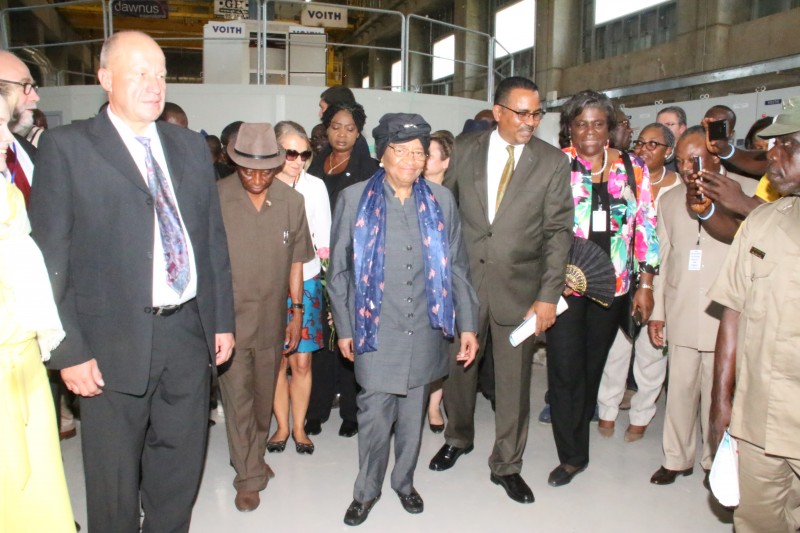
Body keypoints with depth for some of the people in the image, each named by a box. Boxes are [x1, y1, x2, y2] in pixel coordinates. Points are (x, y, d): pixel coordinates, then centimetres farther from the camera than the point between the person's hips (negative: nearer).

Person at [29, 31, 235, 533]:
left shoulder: (191, 146, 8)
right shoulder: (65, 146, -5)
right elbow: (50, 257, -7)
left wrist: (223, 320, 8)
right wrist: (69, 350, -10)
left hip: (189, 331, 4)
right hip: (115, 341, -3)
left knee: (182, 463, 18)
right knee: (114, 478, 13)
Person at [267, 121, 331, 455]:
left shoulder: (314, 186, 1)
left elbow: (324, 240, 5)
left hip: (306, 281, 1)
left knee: (302, 361, 4)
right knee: (277, 361, 7)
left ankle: (299, 428, 22)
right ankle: (282, 426, 25)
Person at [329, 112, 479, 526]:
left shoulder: (441, 200, 5)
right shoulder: (354, 199, 0)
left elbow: (456, 267, 6)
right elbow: (338, 270, 3)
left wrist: (467, 325, 3)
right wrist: (344, 327, 2)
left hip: (424, 331, 2)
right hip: (375, 329, -2)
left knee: (413, 415, 14)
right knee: (375, 415, 1)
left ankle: (404, 481, 38)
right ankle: (366, 491, 26)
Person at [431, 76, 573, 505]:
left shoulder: (553, 162, -2)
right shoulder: (464, 151, 2)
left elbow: (558, 232, -3)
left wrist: (548, 296, -9)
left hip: (518, 286, -1)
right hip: (464, 278, 2)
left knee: (514, 380, 7)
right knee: (459, 367, 15)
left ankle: (506, 465, 27)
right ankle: (458, 438, 42)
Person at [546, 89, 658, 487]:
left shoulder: (633, 168, 6)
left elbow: (646, 227, 6)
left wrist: (646, 284, 2)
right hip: (563, 282, -2)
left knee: (593, 364, 13)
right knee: (565, 368, -3)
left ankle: (574, 435, 34)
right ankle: (572, 455, 12)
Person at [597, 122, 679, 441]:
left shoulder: (679, 187, -2)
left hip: (658, 280, -1)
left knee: (652, 349, 8)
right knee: (615, 345, 6)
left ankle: (641, 416, 25)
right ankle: (607, 410, 24)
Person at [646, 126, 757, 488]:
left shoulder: (748, 192, 0)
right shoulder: (670, 200, 13)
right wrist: (657, 311, 12)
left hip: (725, 315, -3)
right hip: (681, 316, 3)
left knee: (718, 392, 5)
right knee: (680, 389, 8)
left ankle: (715, 461, 24)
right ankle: (676, 458, 23)